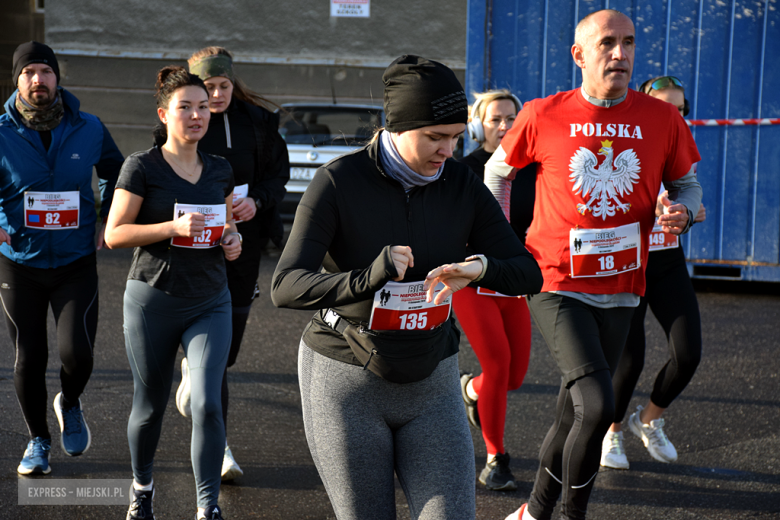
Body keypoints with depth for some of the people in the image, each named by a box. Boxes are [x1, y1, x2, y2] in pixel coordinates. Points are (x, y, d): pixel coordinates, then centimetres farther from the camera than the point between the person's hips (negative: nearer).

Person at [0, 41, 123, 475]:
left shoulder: (89, 129, -2)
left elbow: (117, 174, 16)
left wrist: (110, 220, 5)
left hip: (77, 263, 0)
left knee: (77, 353, -13)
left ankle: (70, 404, 22)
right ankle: (38, 440, 27)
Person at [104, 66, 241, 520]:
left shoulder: (220, 170, 9)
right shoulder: (142, 167, -5)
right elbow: (114, 234, -9)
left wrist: (233, 239, -1)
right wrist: (174, 227, -21)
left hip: (210, 303, 3)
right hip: (153, 300, -3)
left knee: (207, 404, -12)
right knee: (150, 408, 10)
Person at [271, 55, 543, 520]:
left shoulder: (461, 185, -2)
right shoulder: (339, 183, -14)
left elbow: (529, 273, -5)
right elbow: (286, 287, -22)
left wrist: (481, 267, -28)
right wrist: (367, 278, -41)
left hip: (431, 383, 3)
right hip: (346, 381, -3)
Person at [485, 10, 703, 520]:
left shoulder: (662, 119, 0)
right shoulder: (543, 116, -6)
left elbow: (687, 184, 13)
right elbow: (497, 168, 11)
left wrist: (682, 212, -10)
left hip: (619, 290, 4)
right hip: (556, 285, -4)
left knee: (574, 415, 14)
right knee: (597, 407, -19)